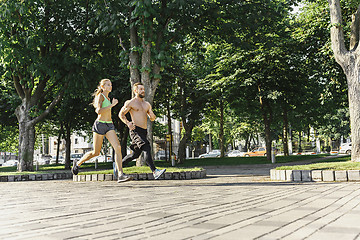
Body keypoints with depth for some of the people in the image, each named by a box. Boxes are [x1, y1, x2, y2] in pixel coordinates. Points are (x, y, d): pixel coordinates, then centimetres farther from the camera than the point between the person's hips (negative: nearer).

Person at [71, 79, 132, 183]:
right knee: (96, 152, 5)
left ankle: (120, 175, -19)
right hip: (100, 125, -7)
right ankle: (77, 164, 31)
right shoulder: (100, 96, -6)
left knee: (118, 148, -15)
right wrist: (112, 105, -20)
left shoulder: (108, 98, 19)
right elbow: (99, 111, -22)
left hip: (109, 126, 7)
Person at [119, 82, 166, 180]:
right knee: (147, 148, -24)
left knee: (135, 154, 14)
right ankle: (155, 172, -30)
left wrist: (152, 116, -5)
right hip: (136, 130, -7)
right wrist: (127, 123, -13)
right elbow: (121, 114, 4)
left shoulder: (147, 104, 17)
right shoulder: (130, 103, 0)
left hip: (144, 131, 7)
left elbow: (152, 118, 20)